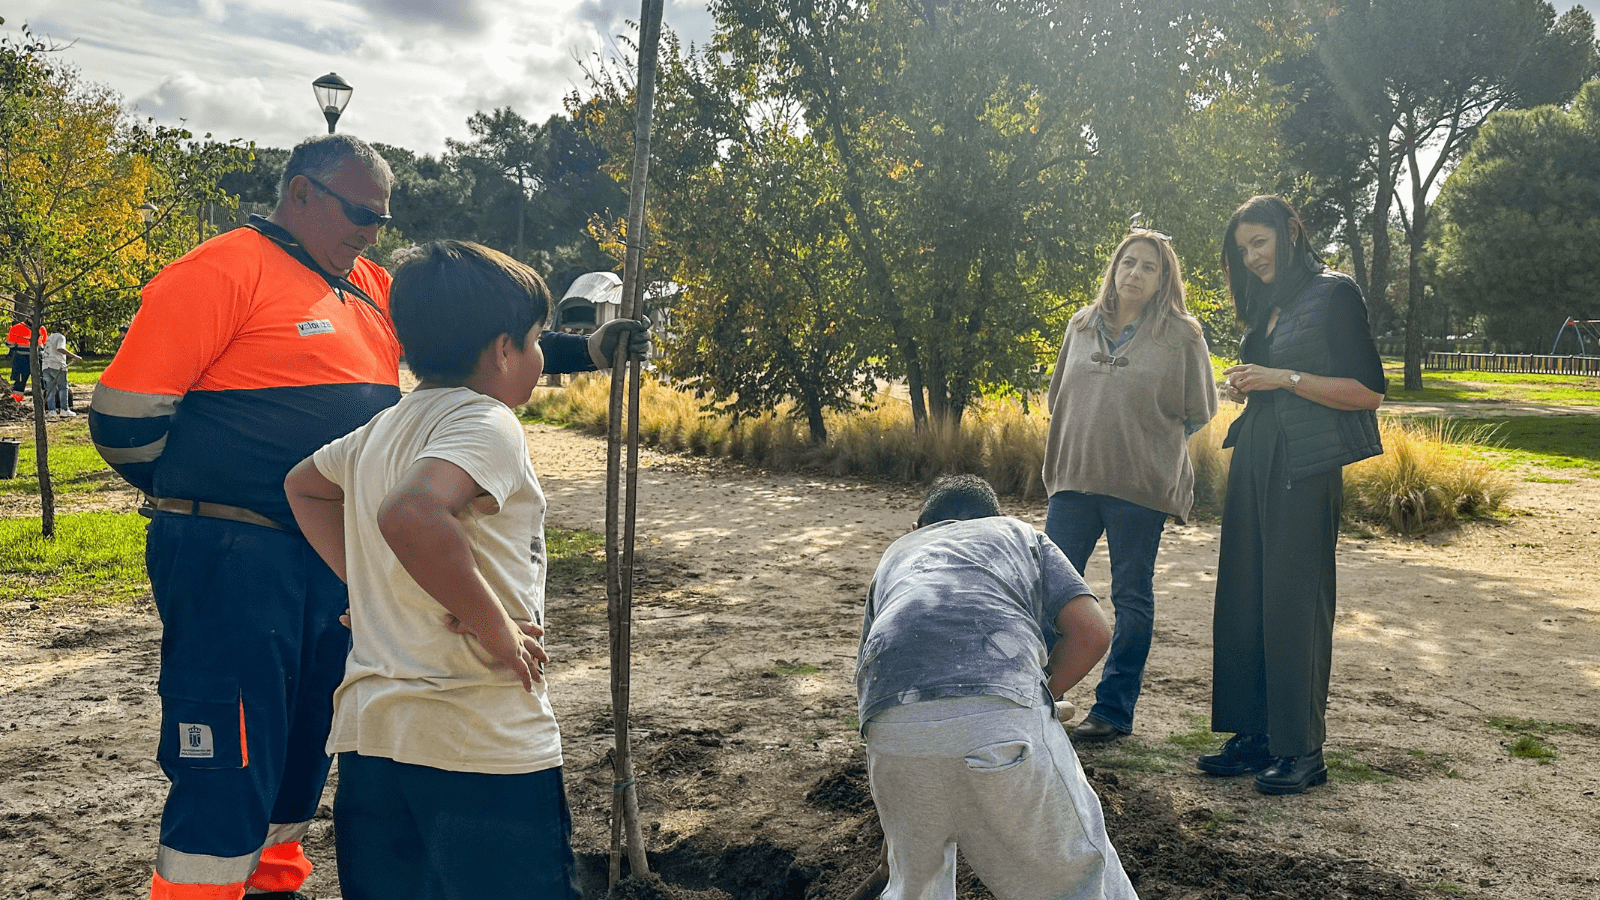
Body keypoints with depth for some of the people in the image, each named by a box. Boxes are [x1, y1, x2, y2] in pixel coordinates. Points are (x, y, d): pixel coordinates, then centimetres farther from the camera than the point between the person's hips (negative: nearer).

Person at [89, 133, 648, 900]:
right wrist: (209, 503, 0)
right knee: (228, 768, -4)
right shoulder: (225, 271, -10)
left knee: (305, 745, 18)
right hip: (234, 559, -8)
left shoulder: (373, 289, 14)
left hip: (339, 562, 8)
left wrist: (587, 350, 8)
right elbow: (126, 415, -13)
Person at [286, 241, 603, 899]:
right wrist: (494, 625, -22)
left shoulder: (385, 426, 12)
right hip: (484, 747, -8)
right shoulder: (487, 423, -15)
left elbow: (304, 485, 29)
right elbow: (410, 515, -33)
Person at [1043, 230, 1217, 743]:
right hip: (1075, 477, 4)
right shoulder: (1082, 325, 10)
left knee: (1132, 599, 6)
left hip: (1140, 487, -3)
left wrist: (1151, 445, 3)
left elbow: (1199, 413, 5)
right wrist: (1088, 442, 13)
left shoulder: (1181, 335, -1)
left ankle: (1113, 711, 15)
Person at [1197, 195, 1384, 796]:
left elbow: (1368, 391, -9)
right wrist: (1244, 388, 6)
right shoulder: (1267, 309, 19)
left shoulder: (1333, 295, -4)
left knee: (1294, 602, -5)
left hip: (1305, 469, -7)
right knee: (1242, 599, 5)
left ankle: (1301, 750, 3)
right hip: (1254, 463, 8)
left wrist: (1285, 378, -15)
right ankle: (1255, 735, 12)